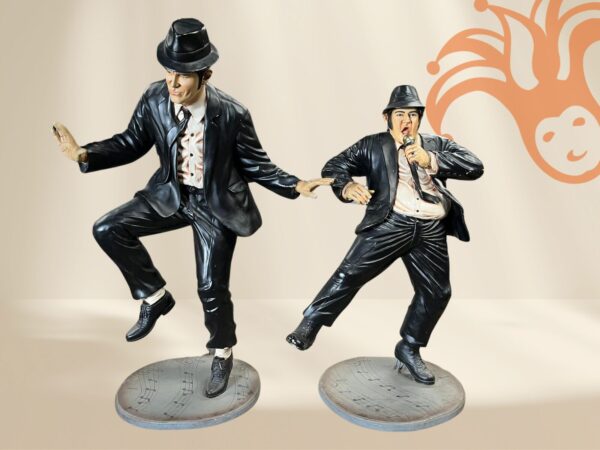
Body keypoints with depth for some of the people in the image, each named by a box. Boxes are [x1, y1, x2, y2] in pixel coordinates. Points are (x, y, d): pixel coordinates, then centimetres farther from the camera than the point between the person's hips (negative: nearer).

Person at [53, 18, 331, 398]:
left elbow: (256, 164, -11)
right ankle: (156, 297, 13)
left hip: (216, 204, -4)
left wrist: (295, 186, -23)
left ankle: (223, 354, 31)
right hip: (172, 194, 5)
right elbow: (132, 144, 2)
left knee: (212, 289, 0)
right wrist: (84, 154, -12)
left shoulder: (231, 113, -22)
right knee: (108, 230, -7)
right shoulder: (154, 99, -12)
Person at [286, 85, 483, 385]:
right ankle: (309, 325, 8)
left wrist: (431, 161, -10)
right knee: (350, 273, -9)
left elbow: (475, 167, 4)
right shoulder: (373, 145, 10)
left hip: (431, 231, 4)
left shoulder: (437, 144, 17)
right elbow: (334, 165, 3)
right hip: (389, 223, -3)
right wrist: (347, 187, -20)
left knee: (437, 292, 8)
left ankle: (409, 349, 28)